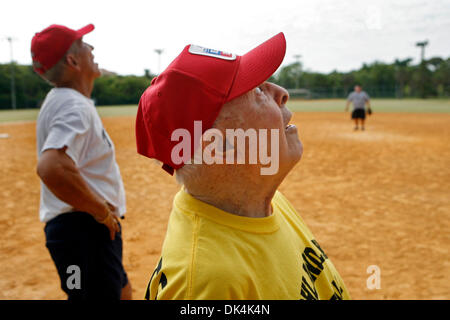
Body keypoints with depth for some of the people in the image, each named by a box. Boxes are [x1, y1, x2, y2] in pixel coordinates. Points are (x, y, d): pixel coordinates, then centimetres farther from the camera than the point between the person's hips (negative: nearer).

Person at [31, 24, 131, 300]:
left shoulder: (61, 100, 13)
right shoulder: (75, 106, -19)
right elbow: (51, 168, -36)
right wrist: (103, 212, -23)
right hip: (84, 229, -10)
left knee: (121, 291, 25)